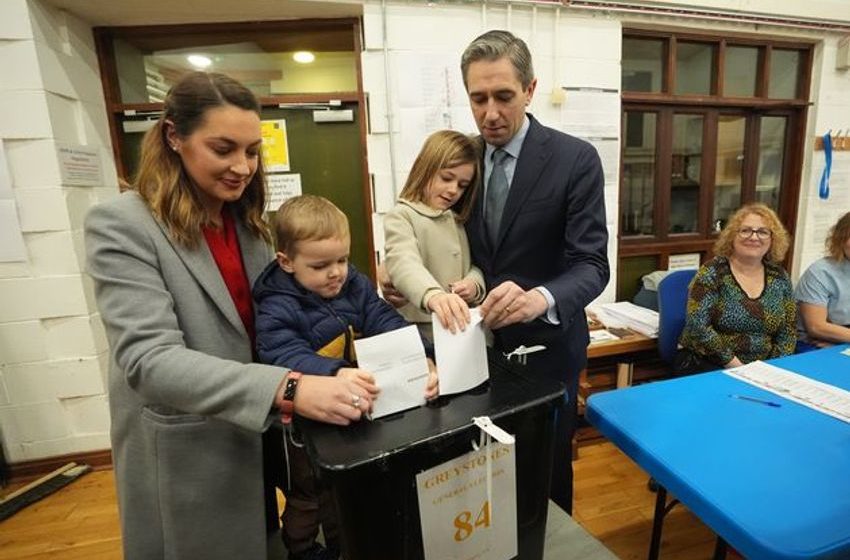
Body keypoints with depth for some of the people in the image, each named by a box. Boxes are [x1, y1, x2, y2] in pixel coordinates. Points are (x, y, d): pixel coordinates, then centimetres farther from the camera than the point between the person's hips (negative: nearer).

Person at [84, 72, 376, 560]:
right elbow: (149, 360, -29)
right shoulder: (122, 225, -18)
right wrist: (288, 388, -39)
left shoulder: (246, 218, 3)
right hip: (184, 451, -5)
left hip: (257, 434, 6)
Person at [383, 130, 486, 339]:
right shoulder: (401, 216, -9)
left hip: (464, 329, 6)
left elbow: (475, 264, 14)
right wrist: (433, 295, -47)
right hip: (422, 333, -6)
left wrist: (474, 283, -10)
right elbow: (404, 264, -28)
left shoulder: (458, 221, 13)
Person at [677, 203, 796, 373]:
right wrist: (736, 366, -16)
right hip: (705, 365, -4)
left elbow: (788, 331, 9)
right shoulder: (712, 273, -9)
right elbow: (697, 326, -17)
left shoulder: (779, 278, 7)